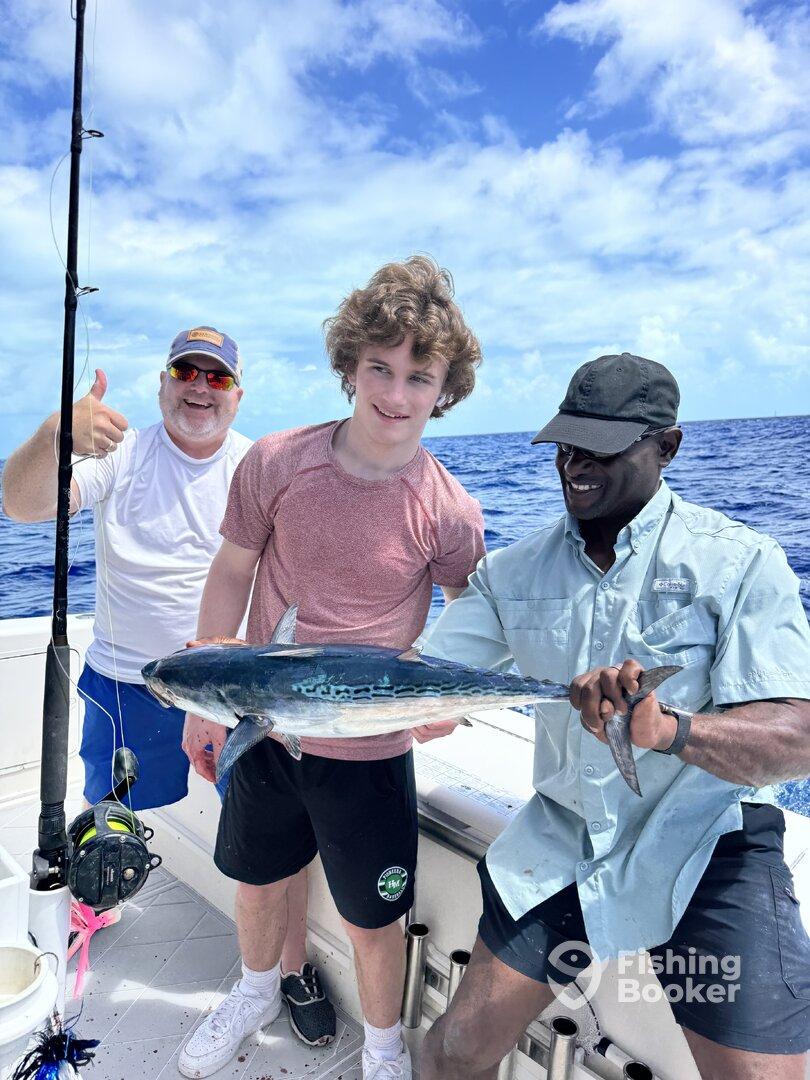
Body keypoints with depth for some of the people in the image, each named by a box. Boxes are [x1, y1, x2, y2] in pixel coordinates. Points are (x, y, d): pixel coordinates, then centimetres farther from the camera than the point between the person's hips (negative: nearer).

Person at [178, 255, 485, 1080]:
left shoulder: (449, 513, -18)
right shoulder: (275, 463, -13)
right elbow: (231, 575, -1)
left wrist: (442, 701, -23)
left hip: (368, 753, -3)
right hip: (261, 728, 3)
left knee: (372, 921, 16)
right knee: (257, 882, 27)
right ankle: (257, 991, 62)